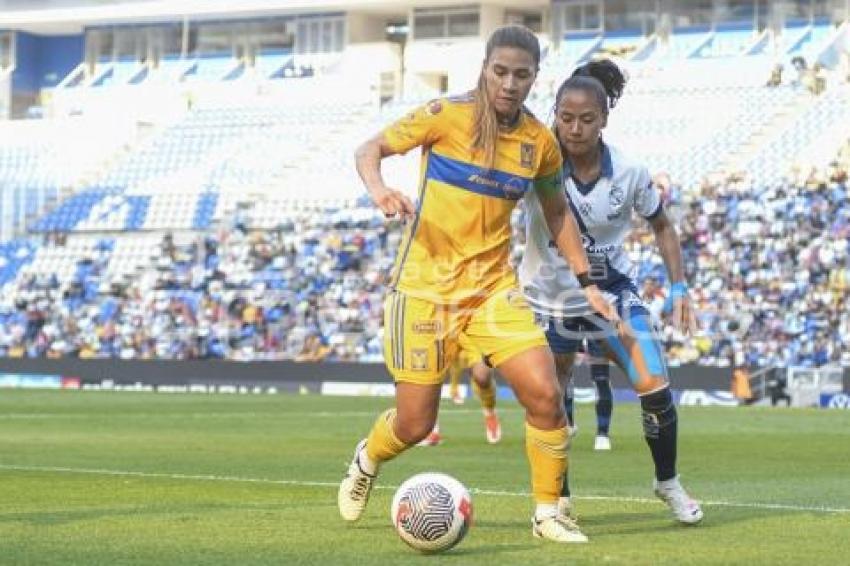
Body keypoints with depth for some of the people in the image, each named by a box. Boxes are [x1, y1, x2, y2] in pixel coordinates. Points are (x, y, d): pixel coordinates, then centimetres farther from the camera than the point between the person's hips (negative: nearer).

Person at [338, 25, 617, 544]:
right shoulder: (446, 116, -10)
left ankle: (549, 513, 4)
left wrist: (586, 281, 13)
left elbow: (556, 211, 17)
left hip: (494, 287, 3)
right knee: (415, 425, -1)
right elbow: (369, 149, -3)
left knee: (545, 393, -15)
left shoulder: (540, 141, 2)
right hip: (426, 286, -3)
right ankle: (368, 458, 36)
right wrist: (378, 187, -24)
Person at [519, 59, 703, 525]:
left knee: (655, 387, -12)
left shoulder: (629, 173, -13)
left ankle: (668, 483, 11)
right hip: (548, 298, -1)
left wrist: (679, 288, -3)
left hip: (612, 290, 1)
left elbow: (661, 225, 3)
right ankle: (559, 498, 28)